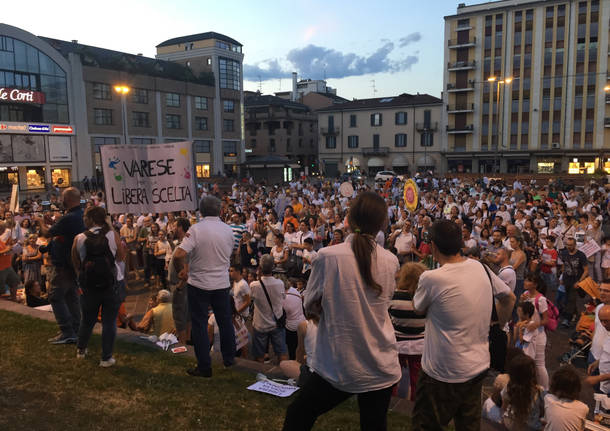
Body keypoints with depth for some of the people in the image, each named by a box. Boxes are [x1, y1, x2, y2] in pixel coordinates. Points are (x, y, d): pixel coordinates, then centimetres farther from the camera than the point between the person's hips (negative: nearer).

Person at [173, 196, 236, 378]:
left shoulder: (196, 229, -15)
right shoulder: (228, 230, -1)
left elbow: (178, 254, -23)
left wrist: (180, 270, -5)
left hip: (199, 283, -4)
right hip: (222, 283, 4)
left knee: (199, 324, 6)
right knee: (225, 321, 18)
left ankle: (204, 367, 11)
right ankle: (229, 358, 32)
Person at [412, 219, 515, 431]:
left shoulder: (430, 279, -22)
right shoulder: (481, 268, -4)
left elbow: (418, 308, -3)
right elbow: (509, 298, 11)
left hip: (443, 374, -6)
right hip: (479, 367, 7)